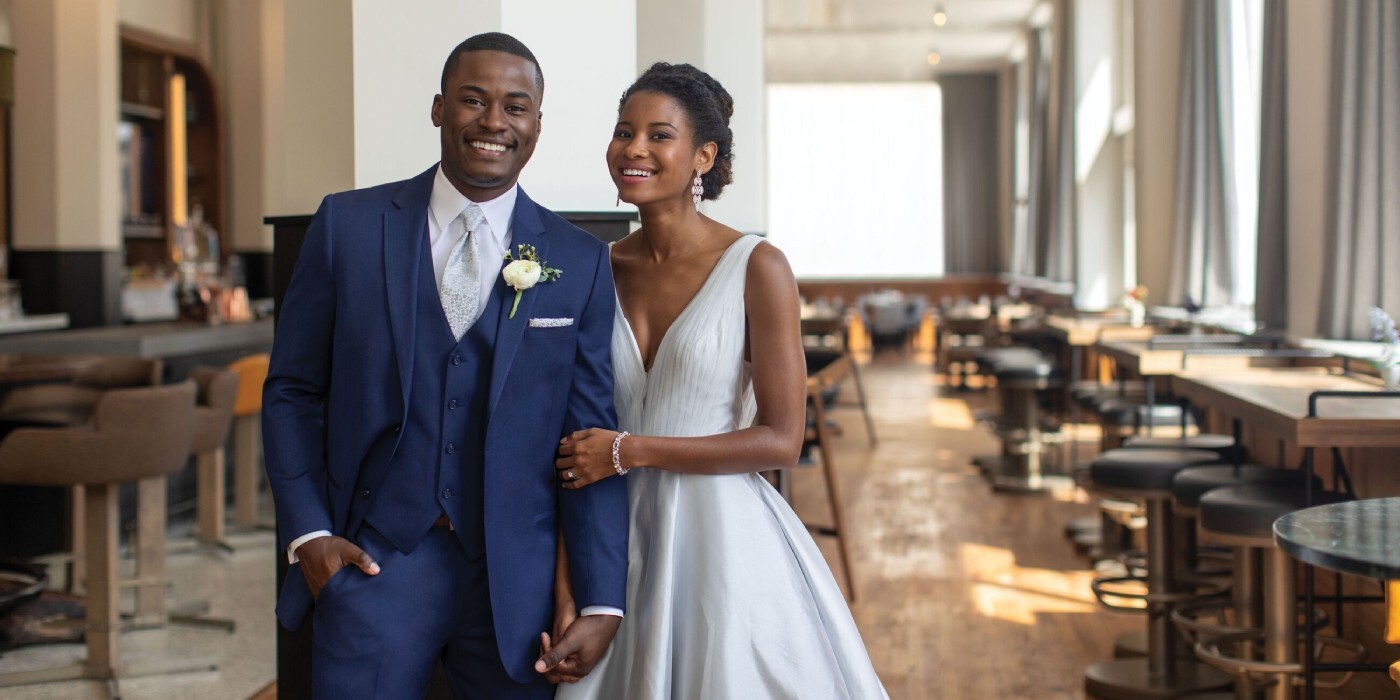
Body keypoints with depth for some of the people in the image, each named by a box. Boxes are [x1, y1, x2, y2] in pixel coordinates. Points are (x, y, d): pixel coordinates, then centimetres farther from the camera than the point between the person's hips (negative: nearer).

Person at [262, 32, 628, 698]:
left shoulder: (580, 263, 2)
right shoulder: (347, 225, 2)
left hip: (517, 575, 1)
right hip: (370, 561, 0)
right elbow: (293, 391, 6)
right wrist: (307, 533, -4)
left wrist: (602, 603, -4)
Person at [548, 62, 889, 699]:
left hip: (723, 538, -4)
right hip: (623, 541, 4)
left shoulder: (756, 268, -9)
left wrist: (628, 450, -13)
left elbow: (781, 440, -12)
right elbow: (573, 442, 5)